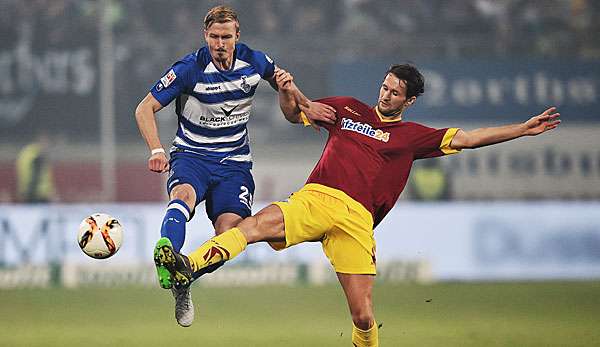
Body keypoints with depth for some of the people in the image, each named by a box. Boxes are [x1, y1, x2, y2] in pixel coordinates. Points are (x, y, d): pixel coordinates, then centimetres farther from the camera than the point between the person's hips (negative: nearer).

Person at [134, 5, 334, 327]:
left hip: (233, 162, 3)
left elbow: (278, 76, 23)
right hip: (191, 156, -3)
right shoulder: (190, 69, -13)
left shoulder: (253, 61, -2)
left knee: (230, 231, -20)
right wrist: (156, 150, -25)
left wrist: (306, 105, 17)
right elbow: (145, 109, -11)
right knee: (184, 195, -38)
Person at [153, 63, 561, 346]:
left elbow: (463, 139, 11)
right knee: (256, 224, -31)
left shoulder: (412, 135, 17)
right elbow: (296, 111, 28)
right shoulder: (347, 109, 22)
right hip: (315, 199, 0)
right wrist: (286, 92, 4)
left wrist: (523, 129, 5)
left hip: (356, 218, 0)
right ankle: (188, 267, -46)